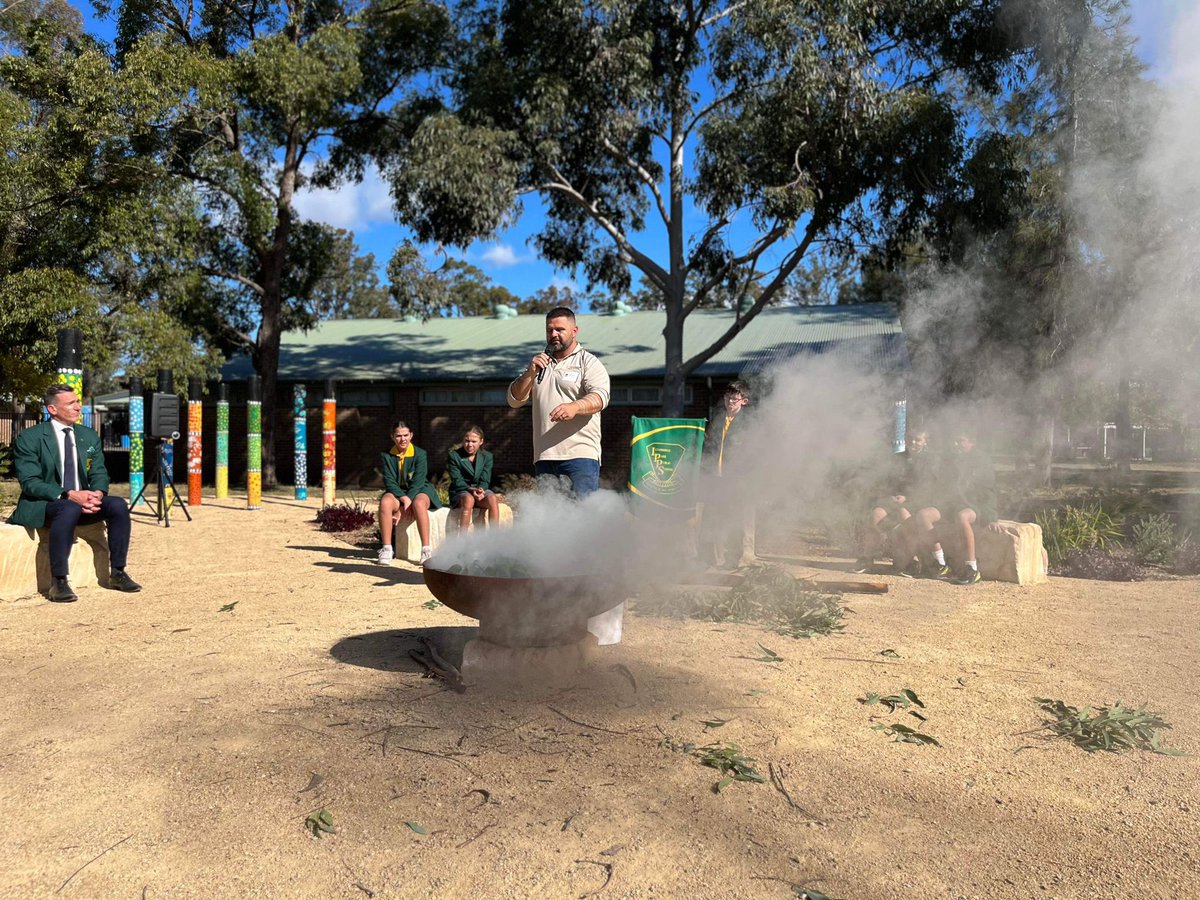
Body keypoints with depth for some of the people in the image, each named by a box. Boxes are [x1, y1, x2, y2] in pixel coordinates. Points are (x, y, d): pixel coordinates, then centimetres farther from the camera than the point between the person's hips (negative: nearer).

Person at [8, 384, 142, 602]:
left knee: (118, 504, -21)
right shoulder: (30, 438, -7)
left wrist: (98, 493, -18)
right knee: (69, 509, -38)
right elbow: (29, 482, -15)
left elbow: (99, 473, 7)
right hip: (42, 505, -5)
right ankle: (58, 582, -33)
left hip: (82, 502, 5)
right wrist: (69, 496, -29)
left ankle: (117, 573, -10)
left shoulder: (89, 437, 10)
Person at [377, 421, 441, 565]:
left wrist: (403, 509, -22)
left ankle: (426, 550, -36)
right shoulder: (386, 455, 1)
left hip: (419, 490, -2)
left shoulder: (420, 454, -7)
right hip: (397, 492, 2)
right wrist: (404, 498, -25)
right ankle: (386, 549, -27)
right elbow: (389, 481, -6)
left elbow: (417, 482, -14)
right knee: (385, 502, -32)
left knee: (418, 504, -38)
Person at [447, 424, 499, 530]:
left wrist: (480, 490, -25)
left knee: (492, 498, -31)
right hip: (460, 491, -2)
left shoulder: (487, 456, 6)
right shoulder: (454, 456, -1)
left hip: (481, 490, 3)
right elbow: (457, 481, -9)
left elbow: (485, 480, -1)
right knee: (468, 499, -38)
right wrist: (471, 490, -26)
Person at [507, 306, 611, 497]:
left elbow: (600, 397, -11)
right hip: (543, 456, 5)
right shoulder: (539, 362, 24)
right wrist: (530, 373, -1)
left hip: (580, 454, -5)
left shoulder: (588, 362, 7)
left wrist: (574, 407, -32)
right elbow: (514, 401, 16)